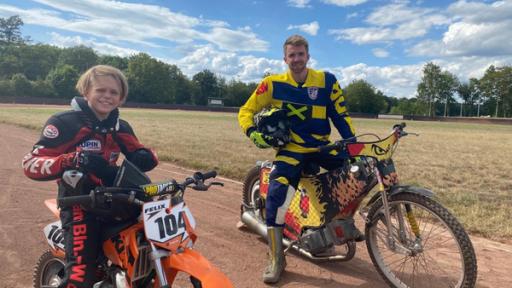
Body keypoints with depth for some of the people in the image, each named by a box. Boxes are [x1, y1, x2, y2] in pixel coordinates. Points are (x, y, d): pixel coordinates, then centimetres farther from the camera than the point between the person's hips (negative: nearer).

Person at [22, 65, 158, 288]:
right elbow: (30, 163, -11)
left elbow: (138, 154, 15)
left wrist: (145, 157, -10)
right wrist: (71, 159, -30)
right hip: (80, 202, -5)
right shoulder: (64, 122, -7)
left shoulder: (120, 127, 11)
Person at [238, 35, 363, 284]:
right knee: (276, 193, -24)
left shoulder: (327, 81, -2)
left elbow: (341, 116, 2)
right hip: (291, 149, -2)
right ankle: (276, 259, -7)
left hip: (323, 146, 3)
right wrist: (253, 133, -20)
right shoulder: (273, 83, -6)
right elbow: (246, 111, -1)